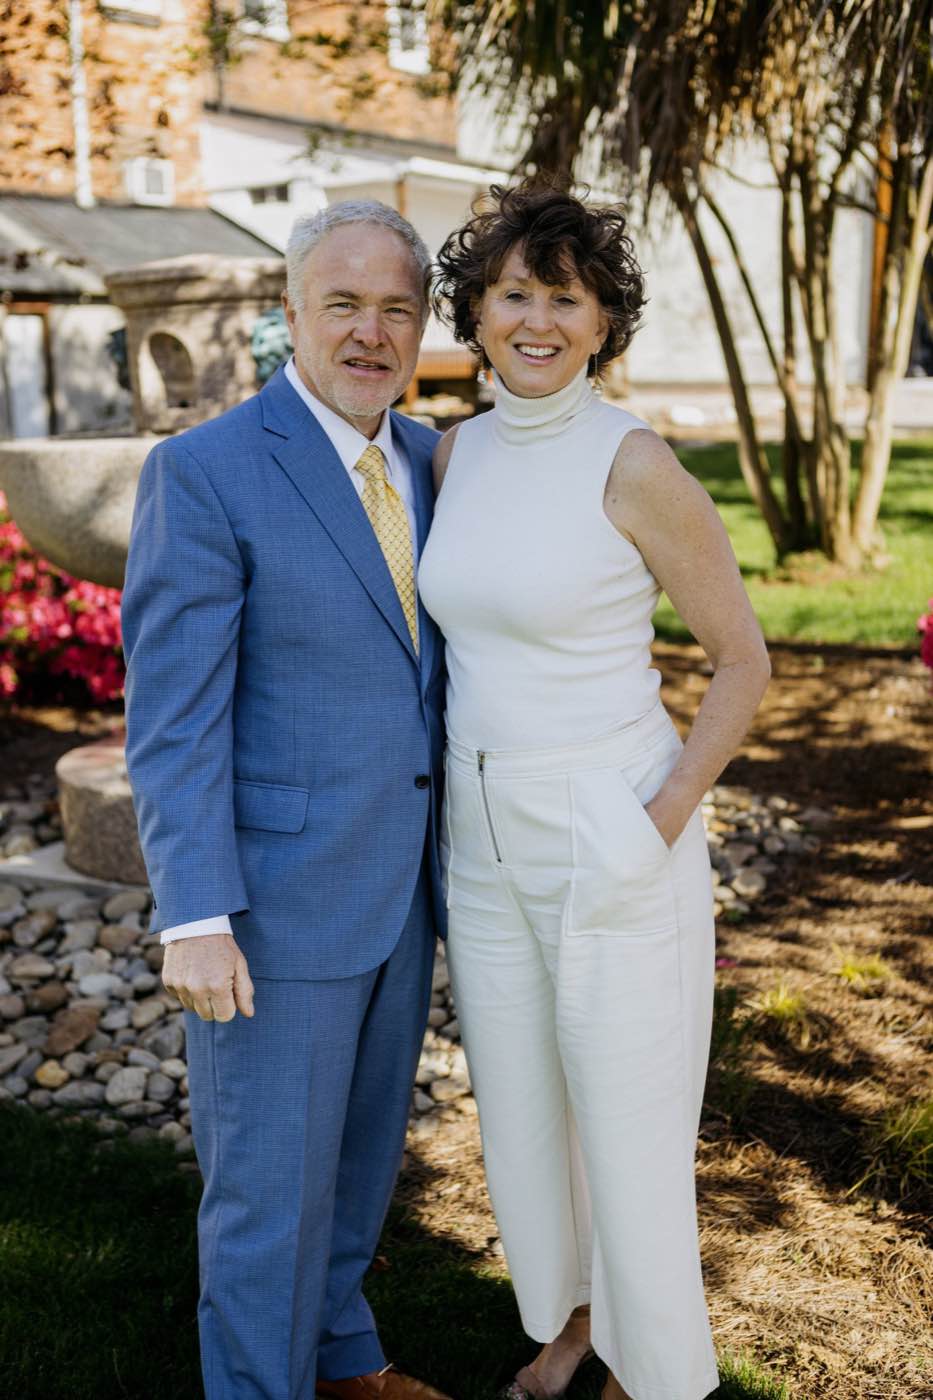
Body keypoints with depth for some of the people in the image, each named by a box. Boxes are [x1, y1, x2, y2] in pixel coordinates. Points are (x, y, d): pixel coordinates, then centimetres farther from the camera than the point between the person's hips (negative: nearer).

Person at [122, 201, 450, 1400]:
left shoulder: (427, 459, 7)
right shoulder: (204, 472, -15)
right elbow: (171, 717, -17)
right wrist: (193, 920, -20)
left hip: (398, 885, 7)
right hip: (272, 900, -7)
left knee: (362, 1144, 22)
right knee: (270, 1179, 6)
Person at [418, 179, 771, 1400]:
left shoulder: (635, 465, -16)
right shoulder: (458, 451, 4)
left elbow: (744, 659, -9)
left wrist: (664, 822, -16)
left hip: (609, 833, -6)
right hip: (483, 832, 7)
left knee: (626, 1115, 9)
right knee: (519, 1105, 20)